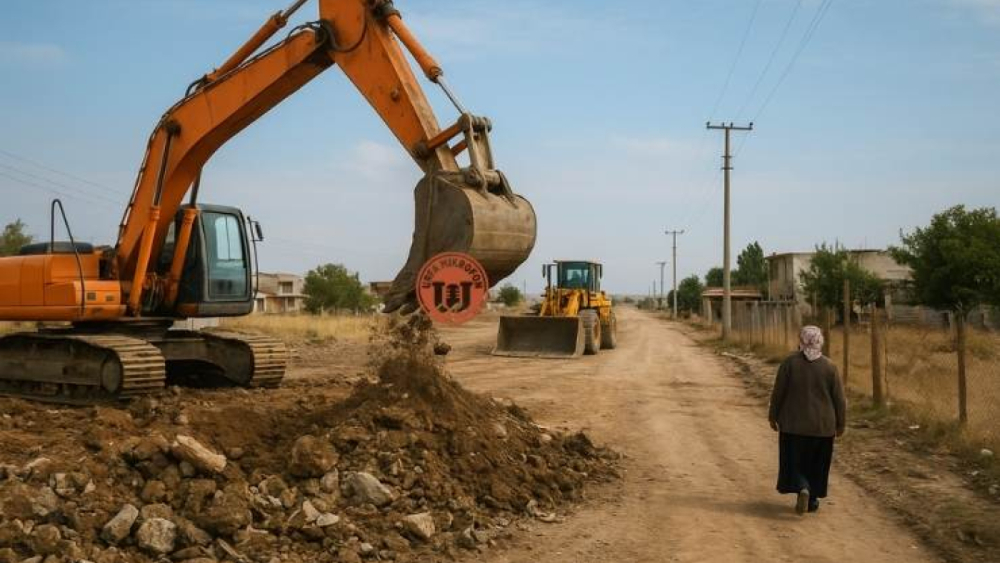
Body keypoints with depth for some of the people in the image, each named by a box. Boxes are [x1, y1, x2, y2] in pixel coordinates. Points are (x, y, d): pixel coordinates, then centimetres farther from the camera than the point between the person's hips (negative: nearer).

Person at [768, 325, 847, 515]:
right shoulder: (829, 366, -6)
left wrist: (773, 416, 7)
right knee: (817, 463, 16)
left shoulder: (790, 362, -10)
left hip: (794, 424, -1)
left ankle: (802, 488, -16)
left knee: (794, 461, 8)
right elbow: (839, 398, -2)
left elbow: (778, 392, -6)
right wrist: (840, 423, 10)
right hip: (822, 426, 2)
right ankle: (812, 500, 20)